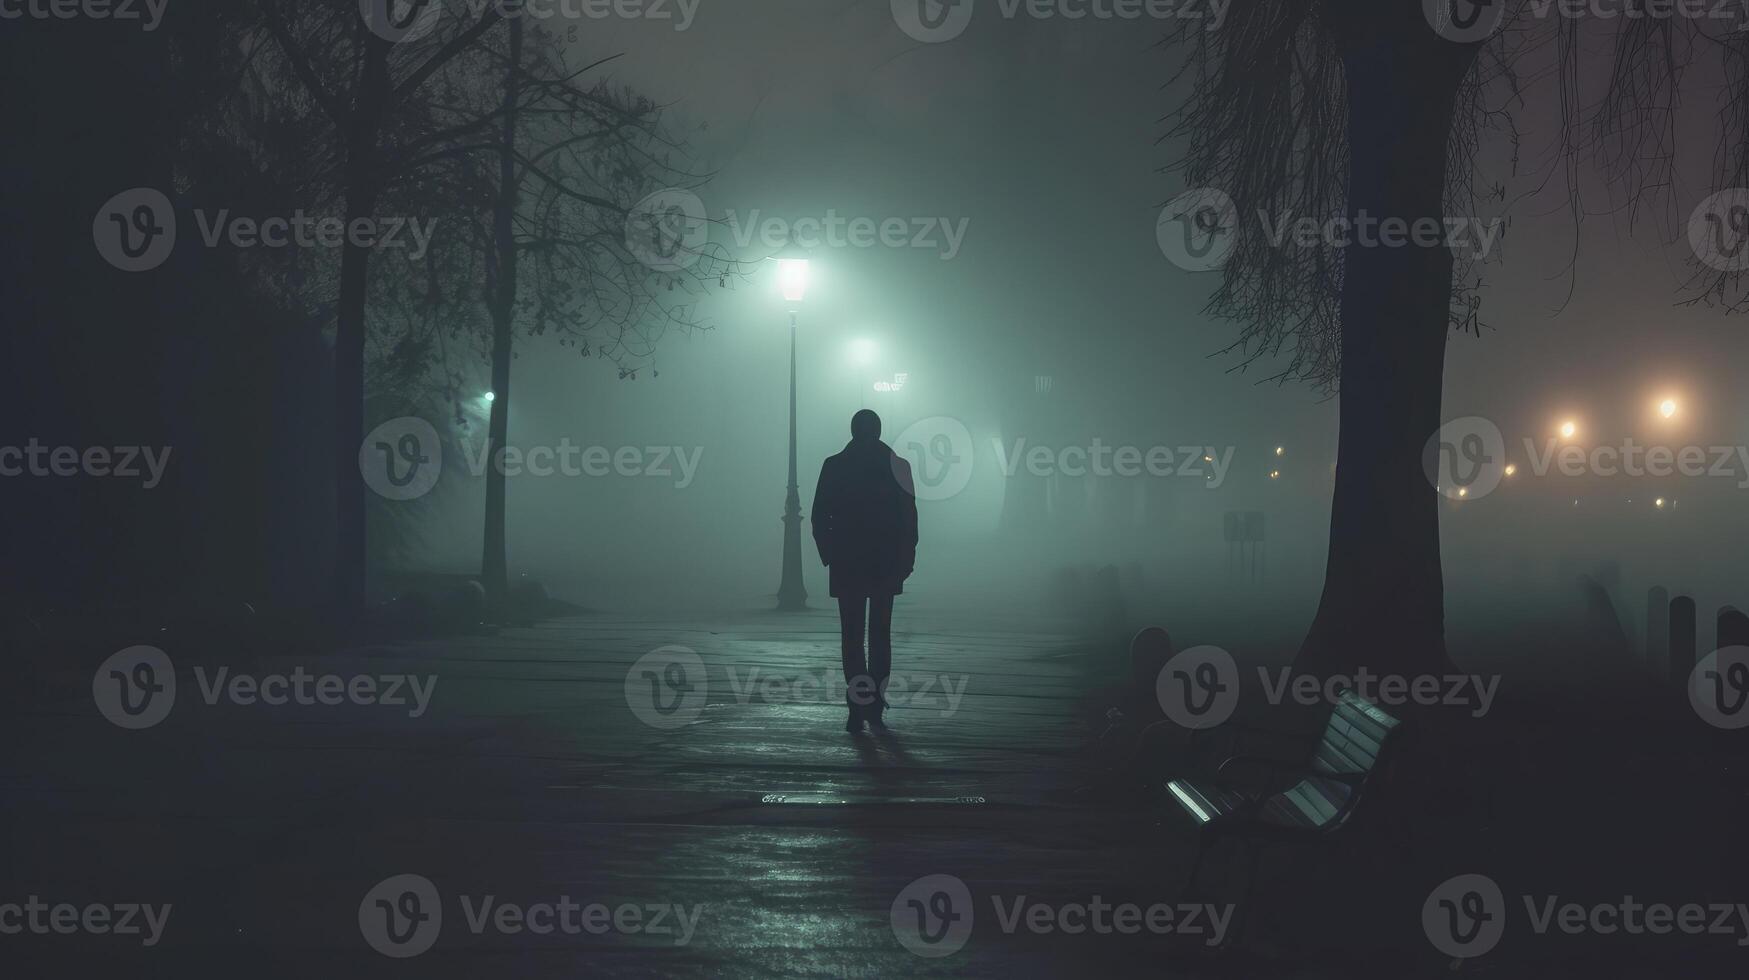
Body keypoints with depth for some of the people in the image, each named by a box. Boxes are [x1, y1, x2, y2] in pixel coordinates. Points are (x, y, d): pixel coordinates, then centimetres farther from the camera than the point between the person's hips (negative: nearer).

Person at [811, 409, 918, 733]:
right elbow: (909, 518, -3)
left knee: (851, 637, 4)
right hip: (886, 564, 1)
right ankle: (874, 706, -1)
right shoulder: (896, 466, -3)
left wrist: (829, 555, 10)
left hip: (846, 564, -1)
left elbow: (820, 518, -2)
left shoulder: (833, 466, -3)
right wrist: (906, 559, 6)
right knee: (880, 636, 9)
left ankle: (858, 709, -6)